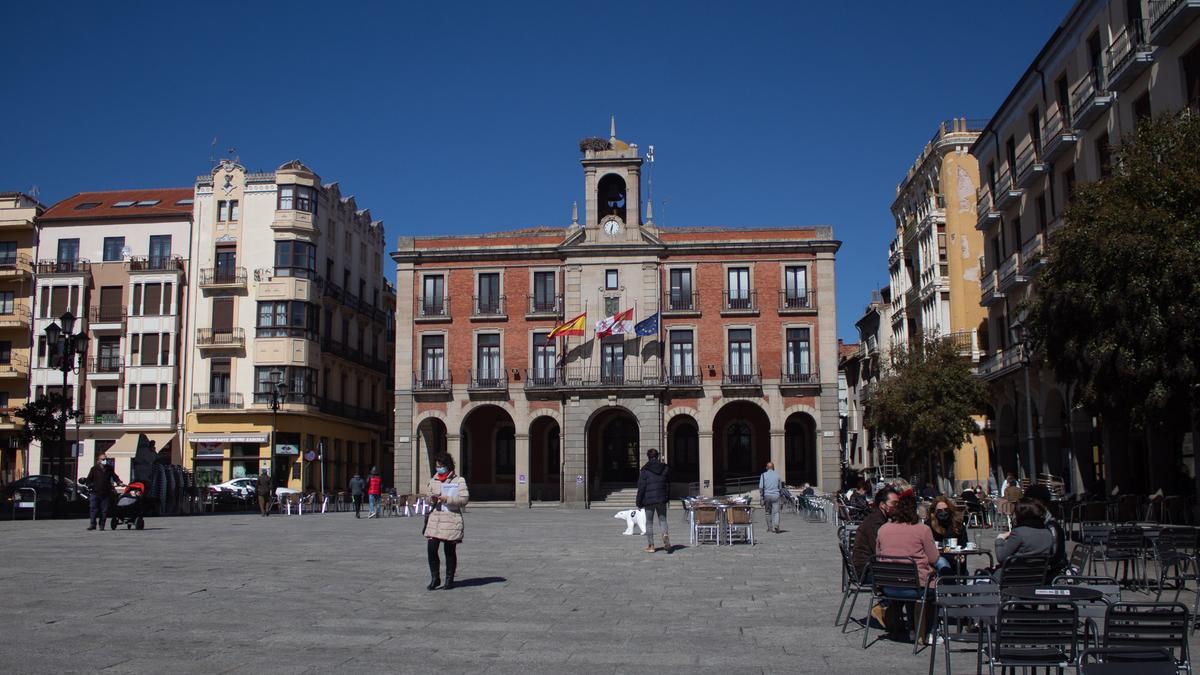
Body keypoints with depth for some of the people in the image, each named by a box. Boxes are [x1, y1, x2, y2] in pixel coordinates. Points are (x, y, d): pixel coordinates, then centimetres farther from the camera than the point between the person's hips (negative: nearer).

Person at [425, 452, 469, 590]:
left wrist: (447, 499, -17)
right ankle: (435, 578, 10)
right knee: (431, 549, -6)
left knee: (450, 551, 2)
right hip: (435, 518, 4)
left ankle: (449, 580, 15)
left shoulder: (458, 480, 0)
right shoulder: (433, 481, 14)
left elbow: (464, 499, -8)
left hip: (452, 518, -4)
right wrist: (432, 499, -3)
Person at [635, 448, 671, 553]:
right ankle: (665, 535, -18)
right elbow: (668, 485, 10)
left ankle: (650, 545, 8)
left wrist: (639, 502, -1)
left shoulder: (645, 470, -8)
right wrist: (667, 498, 18)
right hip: (662, 499, 3)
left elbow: (641, 487, -8)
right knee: (662, 520, 10)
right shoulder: (664, 468, 5)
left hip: (649, 500, -3)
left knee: (649, 522, 6)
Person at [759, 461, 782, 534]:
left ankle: (770, 527, 16)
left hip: (767, 495, 0)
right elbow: (780, 486, 13)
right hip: (775, 495, 0)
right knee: (776, 512, -2)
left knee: (768, 512, 11)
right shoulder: (777, 475, 5)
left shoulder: (763, 475, 0)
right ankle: (776, 525, -22)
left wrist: (761, 494, 5)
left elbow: (761, 487, -6)